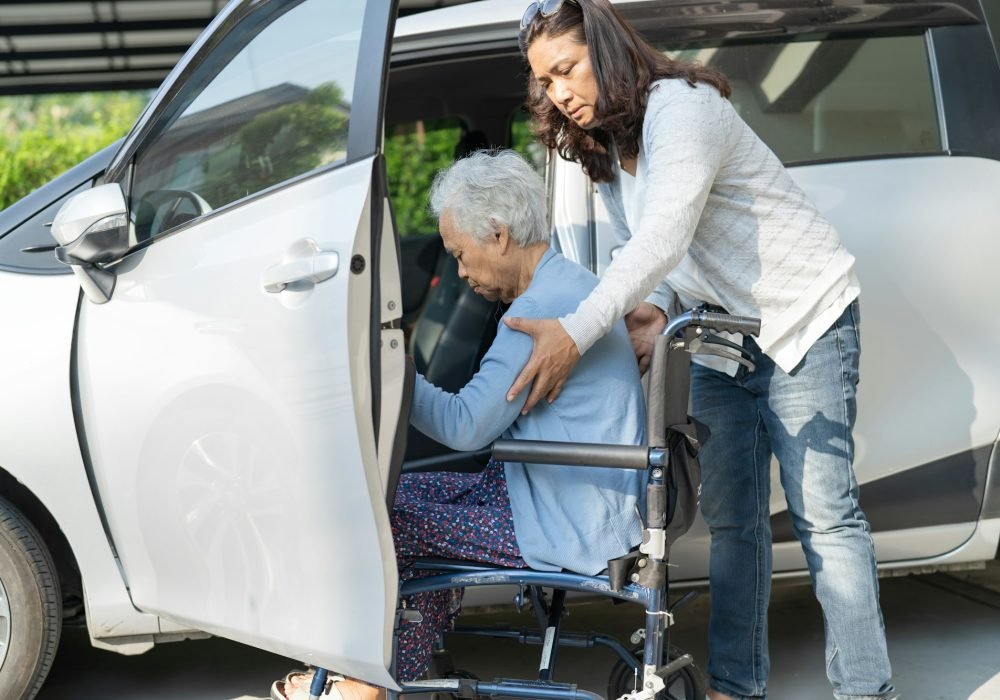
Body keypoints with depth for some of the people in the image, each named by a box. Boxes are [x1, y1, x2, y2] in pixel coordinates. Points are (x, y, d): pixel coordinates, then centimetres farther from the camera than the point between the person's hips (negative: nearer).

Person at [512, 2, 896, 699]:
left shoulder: (681, 107, -22)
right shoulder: (607, 152, 7)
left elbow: (665, 237, -35)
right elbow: (645, 252, 9)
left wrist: (576, 332, -43)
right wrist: (654, 308, -16)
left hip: (805, 319, -8)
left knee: (824, 514, -10)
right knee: (731, 516, 8)